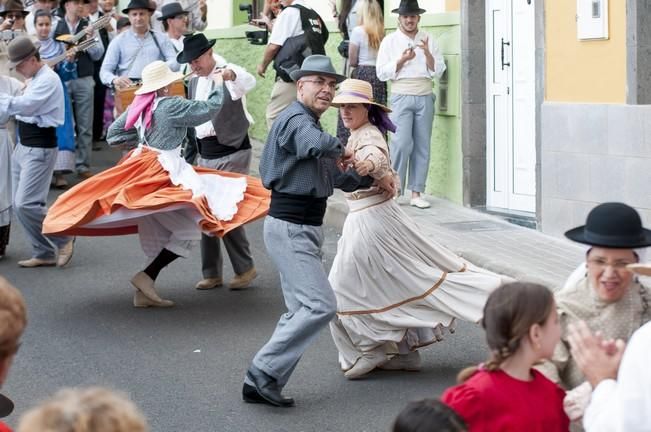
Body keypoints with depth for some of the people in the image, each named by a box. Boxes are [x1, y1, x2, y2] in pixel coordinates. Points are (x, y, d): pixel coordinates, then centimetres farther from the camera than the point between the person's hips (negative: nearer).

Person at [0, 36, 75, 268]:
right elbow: (22, 108, 15)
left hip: (39, 149, -10)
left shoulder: (48, 80, -16)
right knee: (19, 205, 9)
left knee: (26, 204, -13)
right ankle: (43, 253, 17)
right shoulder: (34, 80, 14)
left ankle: (63, 240, 5)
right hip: (23, 145, 10)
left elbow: (25, 105, -26)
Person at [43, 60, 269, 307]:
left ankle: (144, 293, 16)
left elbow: (113, 133, 15)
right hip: (166, 173, -8)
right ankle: (146, 276, -9)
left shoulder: (138, 106, 7)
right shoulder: (171, 106, -14)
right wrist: (218, 86, 7)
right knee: (188, 231, -2)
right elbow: (208, 109, -8)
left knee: (157, 237, 15)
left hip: (143, 171, 8)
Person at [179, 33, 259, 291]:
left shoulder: (228, 72, -11)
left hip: (232, 153, -7)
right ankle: (211, 273, 11)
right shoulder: (194, 83, 12)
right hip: (205, 156, 7)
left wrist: (231, 75, -57)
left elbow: (249, 82, -34)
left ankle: (245, 268, 2)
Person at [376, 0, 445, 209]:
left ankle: (416, 193, 5)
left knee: (422, 146, 1)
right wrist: (402, 60, -12)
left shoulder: (428, 40, 11)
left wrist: (427, 53, -9)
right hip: (401, 97, -3)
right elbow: (382, 73, 0)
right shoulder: (390, 41, 5)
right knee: (402, 143, -13)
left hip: (425, 98, 3)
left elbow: (438, 71, 6)